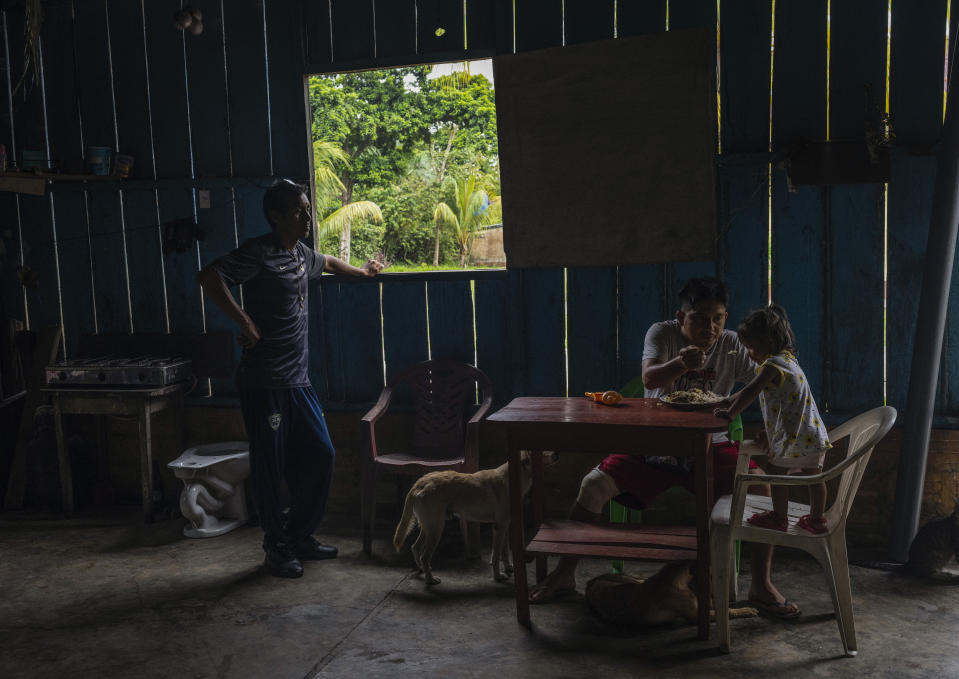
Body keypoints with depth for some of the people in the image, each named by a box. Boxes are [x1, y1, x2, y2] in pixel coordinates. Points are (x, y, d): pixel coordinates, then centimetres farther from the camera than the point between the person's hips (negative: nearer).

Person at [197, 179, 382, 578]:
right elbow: (209, 277, -25)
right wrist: (245, 322, -23)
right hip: (263, 381, -8)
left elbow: (327, 263, 39)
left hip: (298, 380, 8)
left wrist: (361, 271, 51)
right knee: (270, 466, 0)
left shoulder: (302, 254, 14)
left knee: (319, 454, 10)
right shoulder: (259, 254, -12)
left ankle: (301, 536, 26)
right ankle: (277, 549, 15)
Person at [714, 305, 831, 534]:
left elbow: (749, 393, -23)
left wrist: (729, 413, -11)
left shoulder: (772, 365, -17)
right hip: (814, 434, 9)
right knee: (813, 476, 17)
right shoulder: (787, 359, 15)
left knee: (777, 472, 7)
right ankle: (816, 520, 30)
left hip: (792, 436, -9)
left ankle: (779, 517, 19)